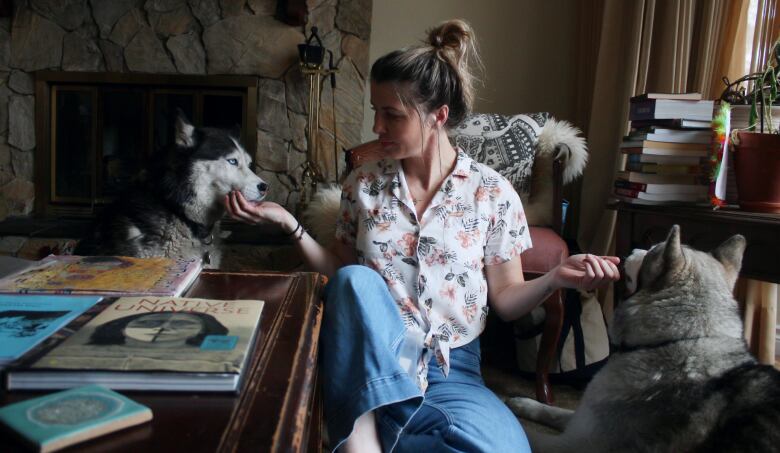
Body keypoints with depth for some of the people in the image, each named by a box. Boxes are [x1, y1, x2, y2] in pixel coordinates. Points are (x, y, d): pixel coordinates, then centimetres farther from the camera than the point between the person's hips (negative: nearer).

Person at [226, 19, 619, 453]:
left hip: (450, 370, 0)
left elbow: (505, 300, 3)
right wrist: (289, 223, 0)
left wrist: (556, 278, -16)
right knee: (357, 280, -31)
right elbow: (340, 275, 12)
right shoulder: (363, 185, 5)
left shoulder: (493, 193, -1)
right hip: (368, 365, 1)